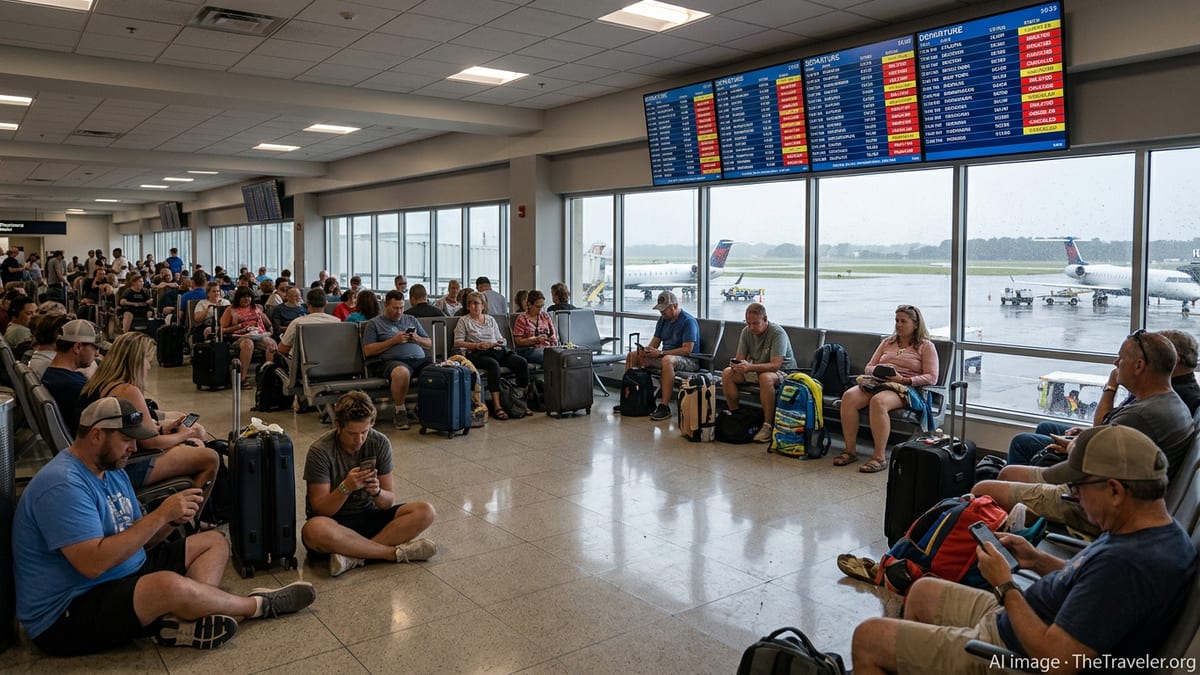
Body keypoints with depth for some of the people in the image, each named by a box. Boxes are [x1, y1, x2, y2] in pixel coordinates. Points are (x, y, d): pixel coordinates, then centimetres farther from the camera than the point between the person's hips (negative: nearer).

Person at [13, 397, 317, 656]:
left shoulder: (113, 470, 10)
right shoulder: (62, 485, -22)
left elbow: (137, 541, 12)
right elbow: (93, 564, -30)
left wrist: (172, 519, -9)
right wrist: (160, 514, -26)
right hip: (66, 616, -10)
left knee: (214, 542, 8)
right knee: (169, 584, -36)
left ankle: (185, 621, -21)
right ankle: (258, 605, -8)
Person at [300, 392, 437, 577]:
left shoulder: (380, 443, -7)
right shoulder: (320, 451, -16)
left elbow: (389, 501, -4)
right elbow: (320, 510, -17)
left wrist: (377, 492, -27)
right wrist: (346, 487, -34)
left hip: (368, 516, 4)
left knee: (425, 512, -19)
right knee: (315, 529, -40)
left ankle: (355, 555, -29)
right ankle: (397, 552, -27)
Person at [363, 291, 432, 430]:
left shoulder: (411, 320, 29)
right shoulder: (375, 323, 16)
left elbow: (429, 344, 28)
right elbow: (368, 351, 4)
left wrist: (417, 339, 5)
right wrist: (393, 340, -2)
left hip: (420, 359, 4)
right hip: (393, 360, -4)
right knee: (402, 372, -42)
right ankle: (400, 412, -20)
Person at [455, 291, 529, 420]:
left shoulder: (491, 319, 24)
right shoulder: (464, 321, 11)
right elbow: (457, 343, 1)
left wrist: (499, 343, -2)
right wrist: (477, 345, -11)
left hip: (497, 351, 5)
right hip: (477, 354, -5)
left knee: (522, 362, -22)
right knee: (493, 364, -40)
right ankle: (496, 407, -43)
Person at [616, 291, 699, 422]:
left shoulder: (688, 321, -15)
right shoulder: (663, 319, 10)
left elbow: (687, 349, -23)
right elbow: (655, 342, 12)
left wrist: (660, 353, -24)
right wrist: (646, 350, -12)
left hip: (688, 360, -9)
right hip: (665, 356, 9)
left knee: (667, 360, -42)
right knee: (632, 355, 4)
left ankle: (664, 406, -39)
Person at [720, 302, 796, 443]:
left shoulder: (777, 333, -22)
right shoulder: (747, 332, -2)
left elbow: (775, 365, -30)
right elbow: (739, 358, 0)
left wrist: (750, 367, -43)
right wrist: (735, 365, -27)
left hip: (782, 372, -6)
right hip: (756, 370, 6)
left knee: (765, 377, -40)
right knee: (727, 373, -14)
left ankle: (768, 426, -33)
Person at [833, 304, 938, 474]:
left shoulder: (926, 346, 10)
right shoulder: (888, 342, 25)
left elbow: (931, 377, 0)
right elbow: (869, 367, 22)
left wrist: (904, 380, -14)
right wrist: (879, 371, -2)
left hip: (906, 388, -5)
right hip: (878, 382, 5)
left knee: (878, 401, -39)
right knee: (849, 396, -27)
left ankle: (880, 457, -35)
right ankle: (850, 450, -23)